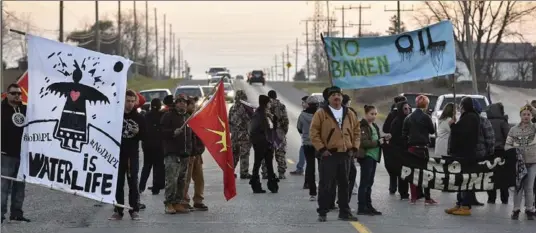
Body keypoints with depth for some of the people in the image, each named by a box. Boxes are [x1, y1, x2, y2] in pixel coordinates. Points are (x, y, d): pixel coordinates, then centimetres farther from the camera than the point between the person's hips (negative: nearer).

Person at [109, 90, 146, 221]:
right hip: (118, 153, 0)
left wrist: (138, 132, -16)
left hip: (133, 155, 0)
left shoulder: (139, 118, 4)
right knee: (118, 184, 4)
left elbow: (144, 136, 5)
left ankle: (134, 211, 4)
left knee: (133, 183, 0)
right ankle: (118, 211, 9)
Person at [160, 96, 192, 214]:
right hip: (172, 154, -7)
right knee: (172, 179, -14)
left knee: (181, 180, 7)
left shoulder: (188, 117, 21)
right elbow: (162, 132, -9)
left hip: (185, 154, 7)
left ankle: (177, 203, 12)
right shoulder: (169, 116, -1)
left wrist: (190, 150, 22)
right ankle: (169, 203, -8)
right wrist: (173, 132, -23)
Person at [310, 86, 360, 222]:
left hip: (345, 155, 4)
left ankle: (344, 212, 18)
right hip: (328, 155, -4)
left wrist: (354, 148, 5)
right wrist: (321, 149, -11)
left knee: (344, 185, 10)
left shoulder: (349, 114, 11)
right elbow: (313, 133, -6)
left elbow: (357, 132, 17)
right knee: (326, 185, -2)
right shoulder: (321, 113, -3)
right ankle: (322, 213, 6)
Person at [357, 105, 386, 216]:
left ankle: (368, 206, 17)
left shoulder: (374, 126, 18)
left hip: (373, 156, 9)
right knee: (365, 182, -8)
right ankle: (361, 208, -7)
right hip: (366, 156, -9)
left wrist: (384, 139, 10)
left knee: (369, 183, 12)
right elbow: (363, 142, -18)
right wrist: (378, 142, -19)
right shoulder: (362, 126, -10)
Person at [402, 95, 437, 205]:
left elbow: (404, 134, 7)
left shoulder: (408, 118, 7)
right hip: (422, 147, -5)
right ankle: (427, 198, -3)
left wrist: (407, 143, 12)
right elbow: (432, 130, 1)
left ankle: (414, 197, 9)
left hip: (411, 147, 5)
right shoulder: (425, 117, -10)